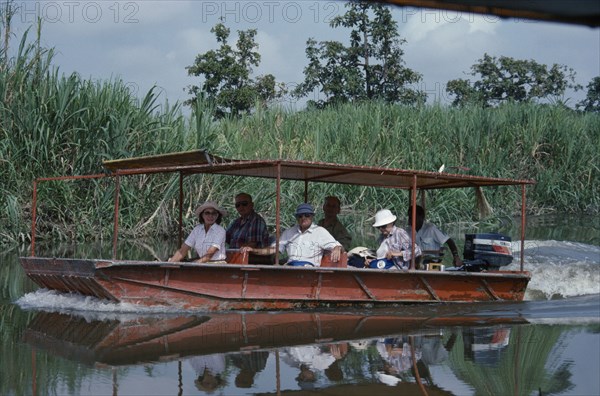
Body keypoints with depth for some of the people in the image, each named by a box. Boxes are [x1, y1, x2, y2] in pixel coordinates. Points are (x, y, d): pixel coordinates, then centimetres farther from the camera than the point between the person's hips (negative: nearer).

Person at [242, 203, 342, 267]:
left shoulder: (320, 231, 13)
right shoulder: (289, 232, 26)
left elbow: (336, 246, 6)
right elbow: (273, 249, 25)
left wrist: (336, 250, -21)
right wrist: (253, 250, 12)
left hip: (309, 267, -4)